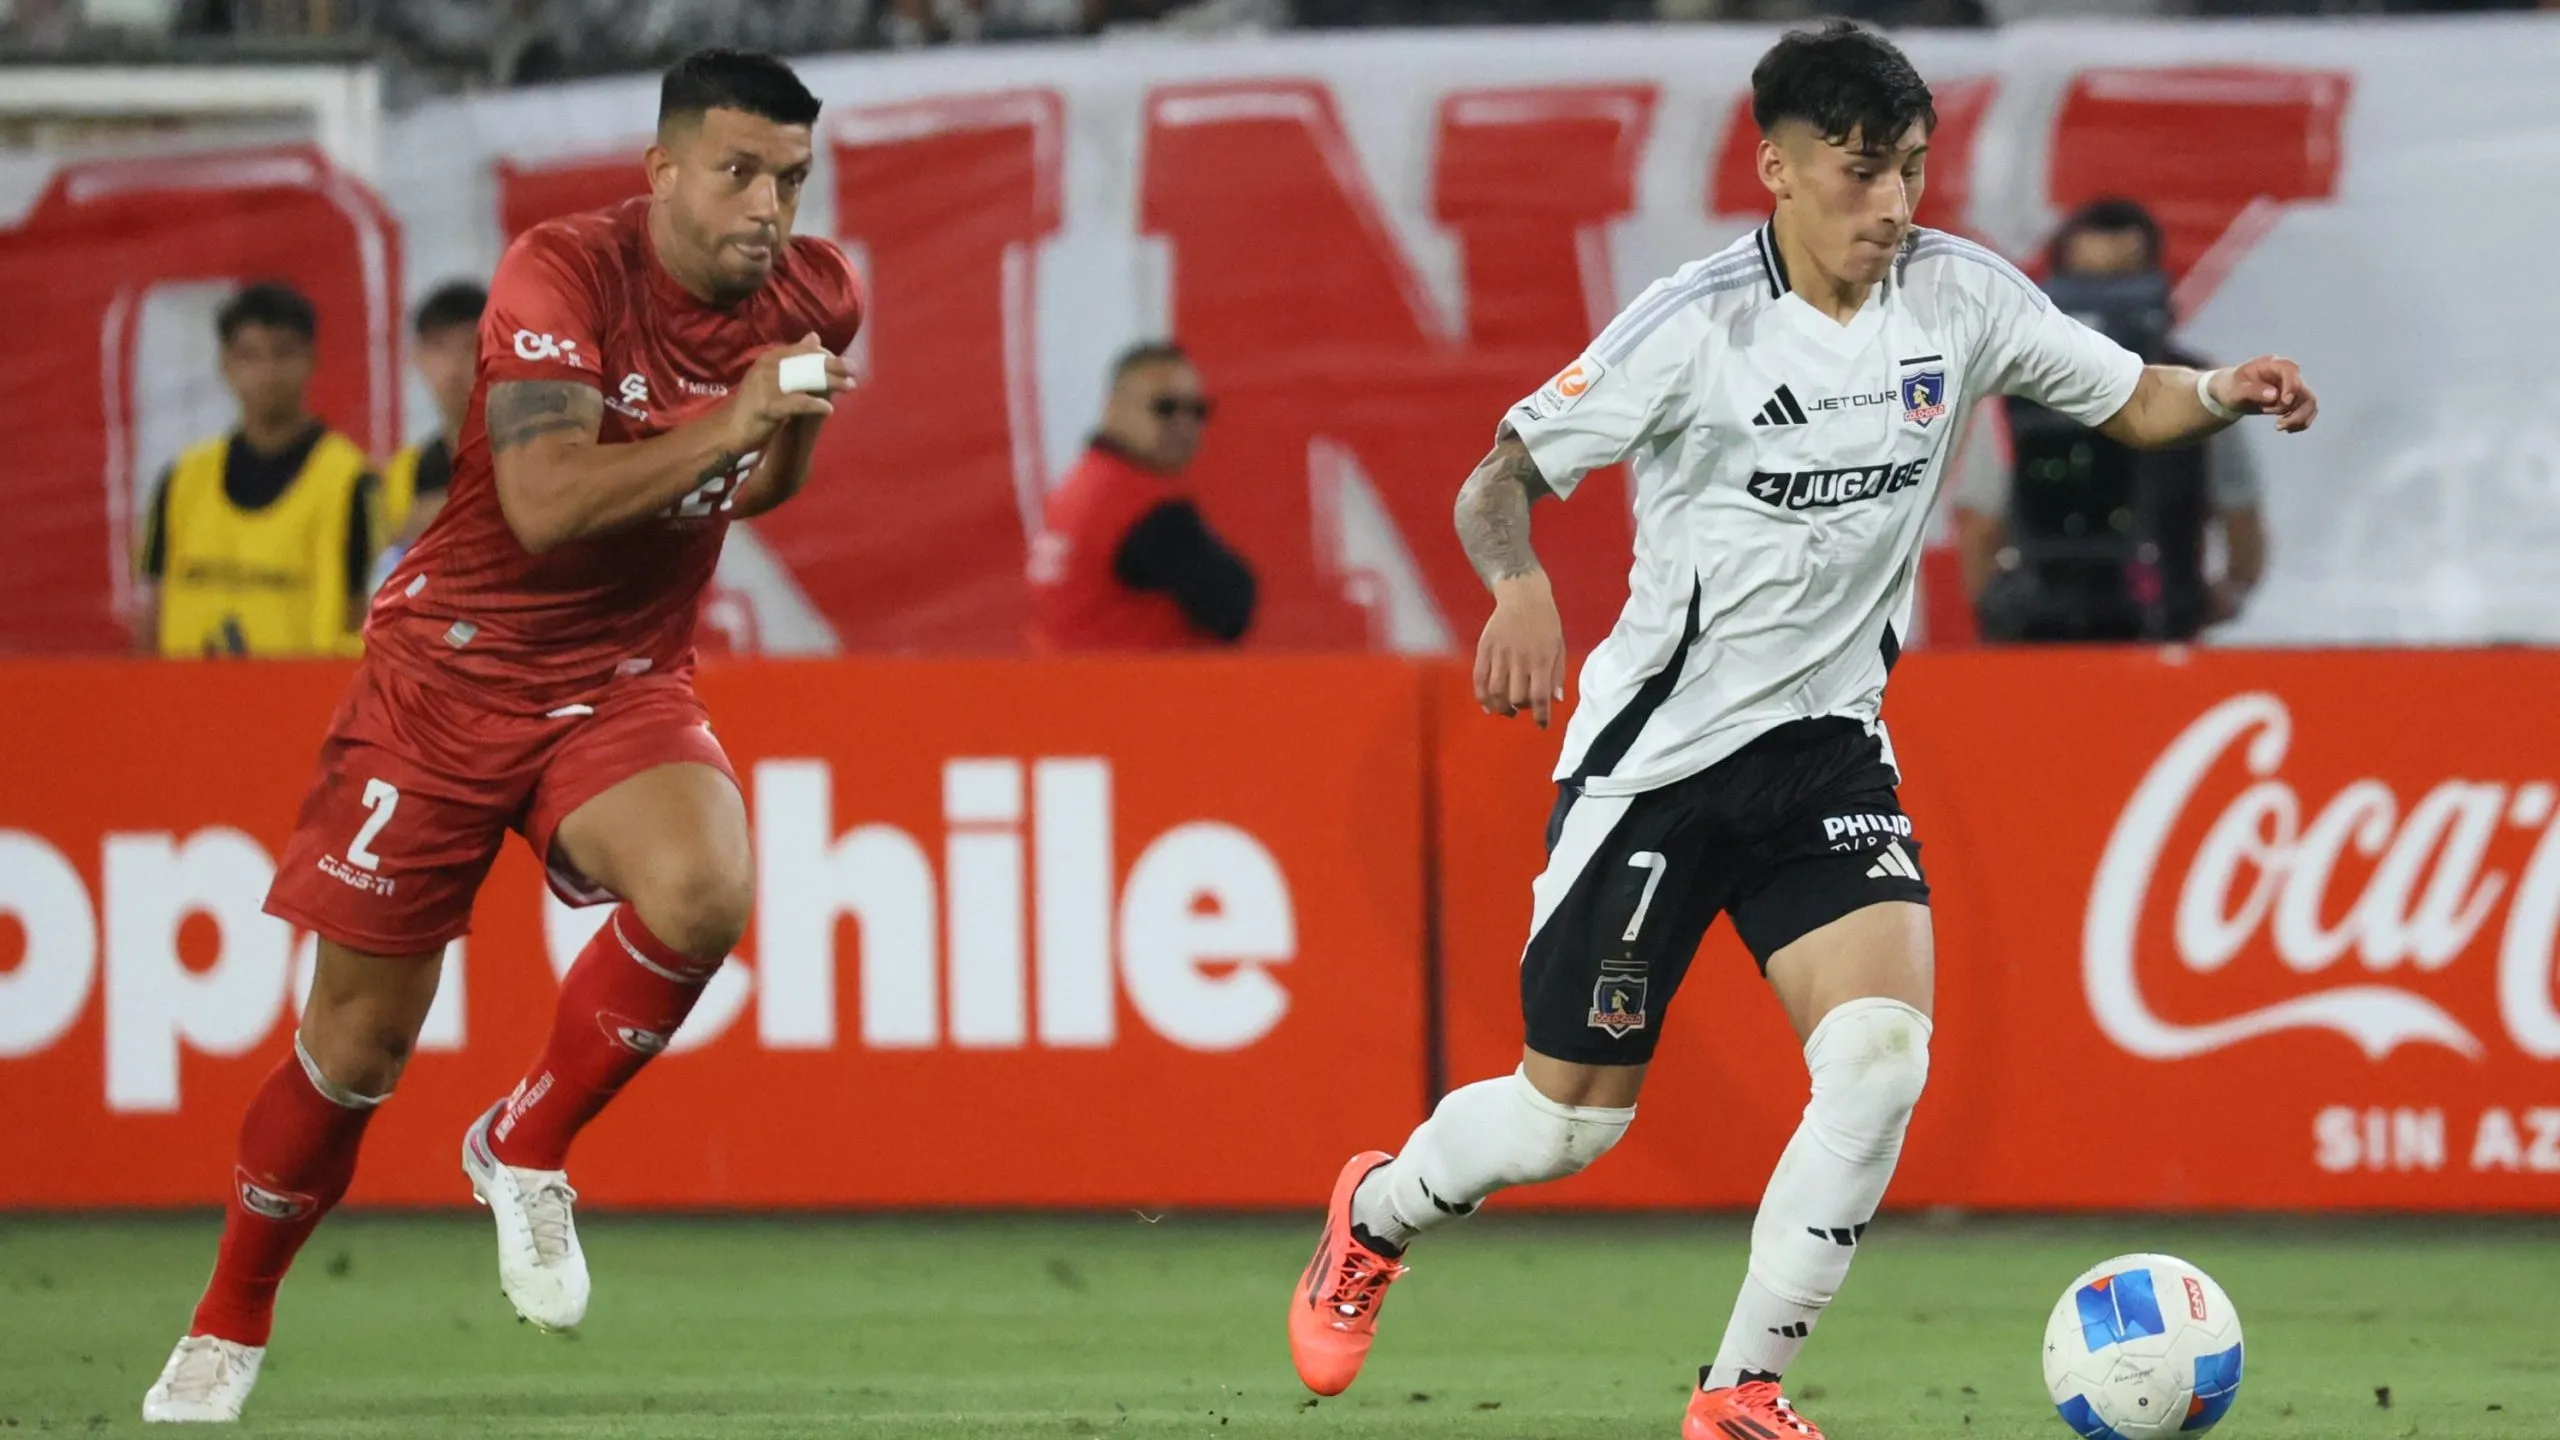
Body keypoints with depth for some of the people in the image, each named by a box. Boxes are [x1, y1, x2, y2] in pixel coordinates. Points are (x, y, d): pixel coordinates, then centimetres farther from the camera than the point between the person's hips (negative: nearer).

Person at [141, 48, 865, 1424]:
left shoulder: (814, 294, -3)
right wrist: (722, 427, -38)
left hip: (626, 680, 3)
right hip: (454, 669, -3)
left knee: (703, 893, -30)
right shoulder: (562, 272, -19)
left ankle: (524, 1151, -4)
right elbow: (545, 504, -32)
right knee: (357, 1040, 2)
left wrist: (796, 424, -1)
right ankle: (228, 1330, 25)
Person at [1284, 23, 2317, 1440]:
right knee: (1569, 1119, 3)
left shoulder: (1954, 294, -3)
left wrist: (2223, 395, -16)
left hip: (1826, 740, 4)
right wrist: (1520, 589, -35)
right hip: (1658, 749, -4)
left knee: (1883, 1046, -19)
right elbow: (1499, 480, -13)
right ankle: (1375, 1214, 37)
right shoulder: (1698, 325, -16)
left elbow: (2129, 401, 7)